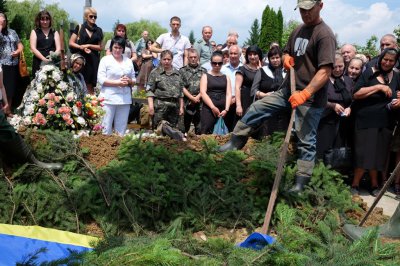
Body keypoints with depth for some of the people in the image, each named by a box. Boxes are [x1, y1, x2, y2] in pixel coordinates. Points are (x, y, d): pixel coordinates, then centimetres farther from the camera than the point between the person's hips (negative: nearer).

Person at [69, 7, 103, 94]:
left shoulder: (98, 30, 12)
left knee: (90, 86, -2)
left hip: (93, 60, 2)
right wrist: (82, 47, -11)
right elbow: (71, 43, 4)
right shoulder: (79, 27, 7)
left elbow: (100, 47, 9)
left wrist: (88, 45, -6)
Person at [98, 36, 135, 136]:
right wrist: (118, 82, -14)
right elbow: (101, 79, -5)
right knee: (106, 129, -5)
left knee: (121, 129, 5)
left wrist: (129, 81, -5)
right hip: (109, 98, -4)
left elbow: (134, 80, 18)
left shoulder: (128, 61, 17)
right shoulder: (105, 60, 5)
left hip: (125, 99, 4)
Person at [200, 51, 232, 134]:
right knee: (205, 132, -13)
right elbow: (203, 93, -4)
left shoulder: (226, 77, 16)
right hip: (208, 109, -3)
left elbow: (229, 94, 6)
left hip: (223, 110, 3)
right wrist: (213, 107, -14)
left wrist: (226, 109, -9)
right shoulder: (205, 76, 9)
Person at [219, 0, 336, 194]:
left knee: (306, 141, -1)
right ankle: (234, 143, 19)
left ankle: (301, 183, 7)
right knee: (256, 109, 7)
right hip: (289, 90, 8)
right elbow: (287, 52, 28)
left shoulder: (325, 34, -15)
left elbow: (325, 71, -24)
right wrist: (286, 58, 2)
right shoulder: (298, 30, 12)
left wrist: (305, 93, -33)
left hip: (311, 98, -8)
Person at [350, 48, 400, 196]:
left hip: (385, 123, 4)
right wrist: (378, 87, -19)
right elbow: (356, 94, -13)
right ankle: (355, 185, 11)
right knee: (364, 154, -3)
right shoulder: (369, 73, -4)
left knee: (378, 154, 10)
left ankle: (374, 184, 25)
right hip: (366, 121, -4)